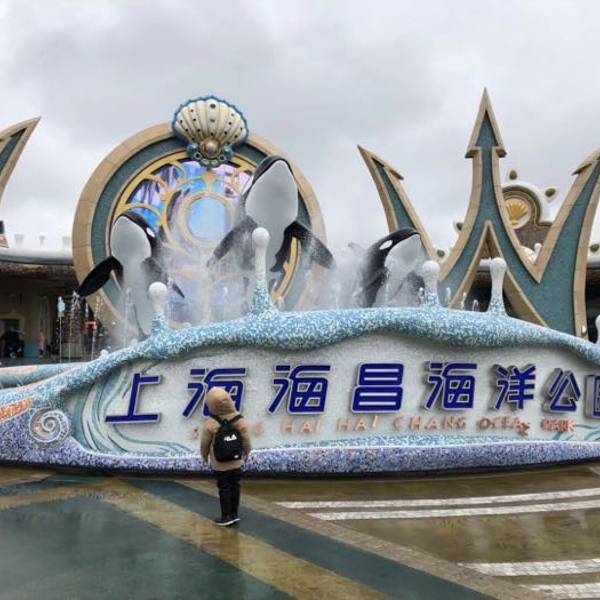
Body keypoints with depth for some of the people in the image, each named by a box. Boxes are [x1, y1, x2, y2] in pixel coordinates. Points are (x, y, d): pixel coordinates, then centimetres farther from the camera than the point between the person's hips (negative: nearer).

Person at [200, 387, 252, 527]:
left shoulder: (210, 424, -20)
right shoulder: (239, 420, -11)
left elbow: (204, 444, -8)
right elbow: (247, 440, -1)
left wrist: (205, 456, 12)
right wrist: (246, 453, 18)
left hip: (219, 464, -3)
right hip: (236, 462, 3)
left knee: (224, 489, 7)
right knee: (235, 487, 14)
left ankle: (226, 516, 13)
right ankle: (234, 514, 24)